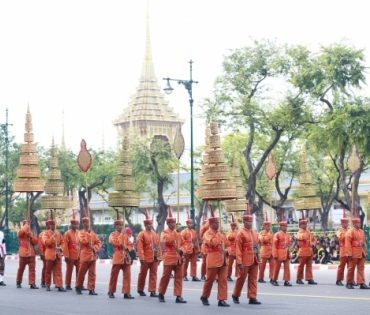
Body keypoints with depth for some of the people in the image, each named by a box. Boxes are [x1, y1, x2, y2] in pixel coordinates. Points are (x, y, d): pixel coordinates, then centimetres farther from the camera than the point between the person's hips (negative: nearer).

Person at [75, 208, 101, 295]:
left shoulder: (92, 232, 13)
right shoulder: (80, 232, -1)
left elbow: (98, 242, 14)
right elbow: (84, 241, -18)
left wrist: (95, 248, -3)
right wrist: (87, 233, -11)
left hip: (92, 256, 4)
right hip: (84, 255, -4)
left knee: (92, 273, 0)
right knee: (81, 273, 4)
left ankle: (91, 289, 2)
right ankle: (78, 288, 20)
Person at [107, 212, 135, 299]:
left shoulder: (125, 235, 14)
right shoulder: (112, 235, -2)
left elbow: (130, 244, 17)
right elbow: (117, 243, -19)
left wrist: (127, 248, -5)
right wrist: (122, 234, -12)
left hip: (126, 258, 4)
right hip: (117, 258, -4)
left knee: (127, 275, -4)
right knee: (114, 276, 4)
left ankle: (126, 293, -4)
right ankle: (111, 292, 18)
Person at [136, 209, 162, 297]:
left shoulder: (155, 234, 10)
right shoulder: (142, 234, -7)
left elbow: (158, 246, 11)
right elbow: (139, 247, -13)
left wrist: (159, 257, 6)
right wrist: (141, 258, -19)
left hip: (154, 258, 5)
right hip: (146, 258, -5)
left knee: (153, 274, 1)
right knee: (143, 274, 8)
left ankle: (152, 291, 2)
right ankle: (140, 290, 23)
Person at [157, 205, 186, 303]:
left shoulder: (178, 233, 15)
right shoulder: (164, 232, -3)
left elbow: (182, 244, 17)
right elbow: (165, 240, -22)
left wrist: (181, 250, -3)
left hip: (178, 258, 6)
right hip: (169, 258, -6)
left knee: (179, 277, 0)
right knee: (165, 277, 2)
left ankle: (178, 296, -1)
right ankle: (161, 294, 17)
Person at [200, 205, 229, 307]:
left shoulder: (219, 234, 17)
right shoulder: (207, 234, -7)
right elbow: (213, 242, -26)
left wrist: (225, 250, 9)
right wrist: (218, 234, -14)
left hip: (223, 259, 7)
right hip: (213, 259, -7)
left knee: (223, 280, 0)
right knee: (210, 279, 3)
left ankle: (221, 300, -1)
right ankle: (204, 297, 22)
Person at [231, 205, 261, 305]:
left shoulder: (254, 233, 12)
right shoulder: (240, 234, -9)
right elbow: (238, 249, -12)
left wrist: (258, 257, 12)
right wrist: (239, 262, -16)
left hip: (254, 260, 6)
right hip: (245, 261, -6)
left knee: (253, 279, 4)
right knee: (241, 278, 5)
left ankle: (252, 298, 6)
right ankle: (235, 295, 22)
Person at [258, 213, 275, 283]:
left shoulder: (271, 233, 14)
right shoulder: (261, 233, -5)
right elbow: (263, 240, -21)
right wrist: (268, 234, -19)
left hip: (271, 250, 6)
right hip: (265, 250, -6)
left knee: (272, 264, -3)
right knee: (263, 265, 0)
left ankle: (272, 278, -3)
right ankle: (260, 278, 8)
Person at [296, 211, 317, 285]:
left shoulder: (308, 232, 14)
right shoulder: (300, 232, -7)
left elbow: (314, 239, 21)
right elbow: (303, 237, -29)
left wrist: (313, 244, 2)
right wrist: (305, 230, -20)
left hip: (310, 251, 6)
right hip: (303, 251, -6)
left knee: (309, 266, 4)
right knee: (301, 265, 1)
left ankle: (309, 279, 4)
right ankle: (299, 279, 11)